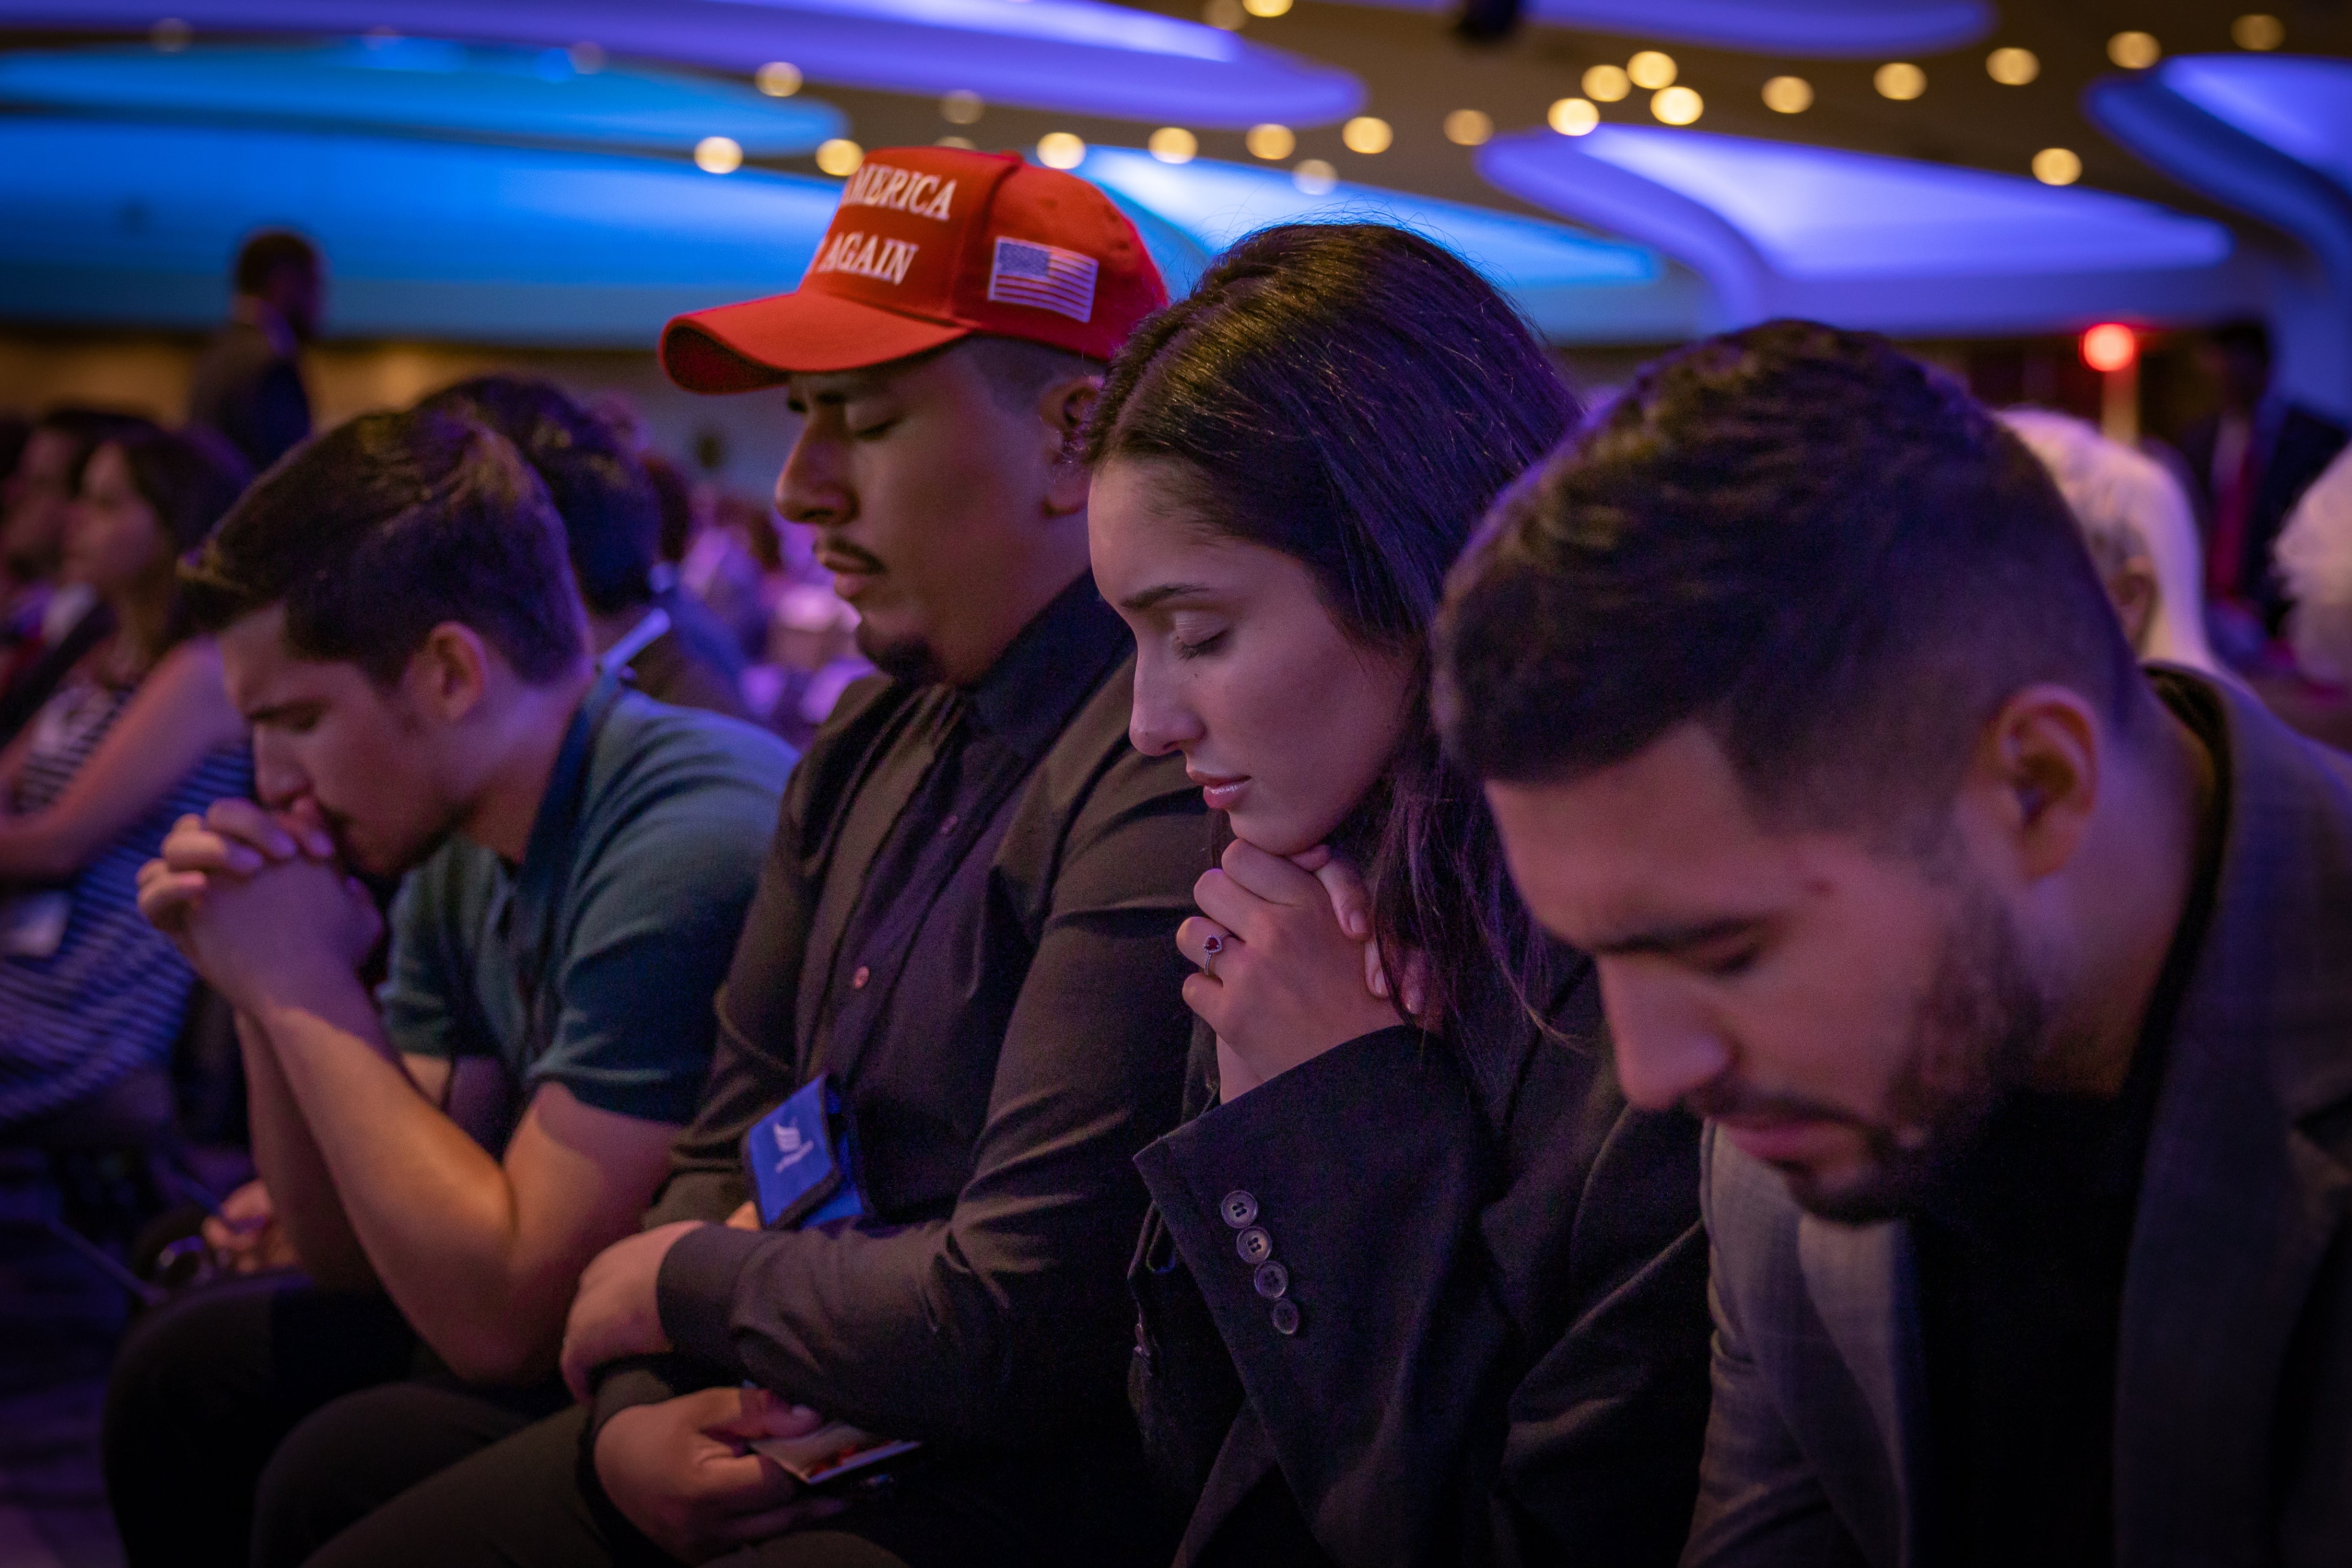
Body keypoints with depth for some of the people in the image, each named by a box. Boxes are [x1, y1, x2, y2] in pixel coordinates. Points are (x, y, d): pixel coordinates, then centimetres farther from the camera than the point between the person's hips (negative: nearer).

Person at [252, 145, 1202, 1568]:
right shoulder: (868, 753, 10)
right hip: (797, 1443, 9)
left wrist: (678, 1285, -8)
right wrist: (630, 1415, -4)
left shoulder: (1164, 783, -23)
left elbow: (1010, 1332, -26)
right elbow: (729, 1151, 16)